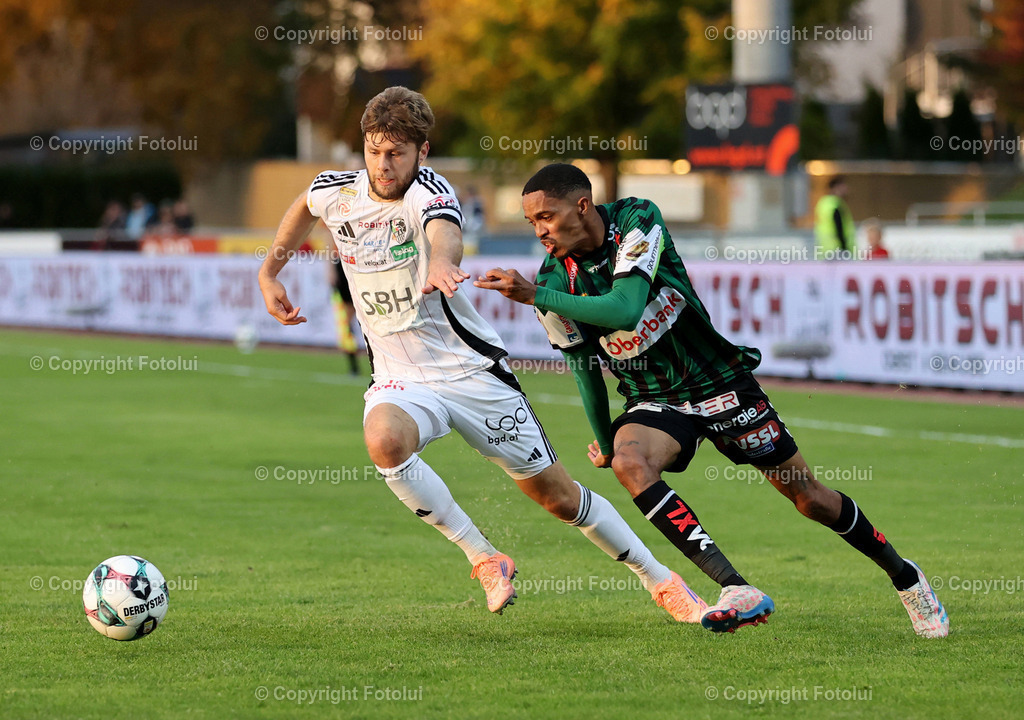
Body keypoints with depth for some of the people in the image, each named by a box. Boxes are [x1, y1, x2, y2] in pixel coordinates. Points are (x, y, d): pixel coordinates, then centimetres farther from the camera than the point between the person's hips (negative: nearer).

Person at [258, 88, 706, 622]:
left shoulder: (428, 191, -18)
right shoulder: (336, 192, -2)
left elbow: (445, 231, -44)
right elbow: (305, 205, 24)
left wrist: (442, 262, -67)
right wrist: (269, 271, 15)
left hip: (471, 369, -3)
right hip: (400, 379, 3)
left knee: (554, 492, 3)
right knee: (384, 439, -33)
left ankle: (659, 581, 25)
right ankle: (484, 559, -18)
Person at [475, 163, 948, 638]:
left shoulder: (637, 220, -18)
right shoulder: (555, 280, -9)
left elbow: (625, 311, -32)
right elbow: (583, 364, 7)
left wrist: (535, 296, -35)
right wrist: (603, 441, 15)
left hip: (720, 384, -2)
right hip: (654, 403, 2)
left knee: (809, 498, 5)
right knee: (629, 462, -32)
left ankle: (904, 576, 31)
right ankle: (737, 590, -37)